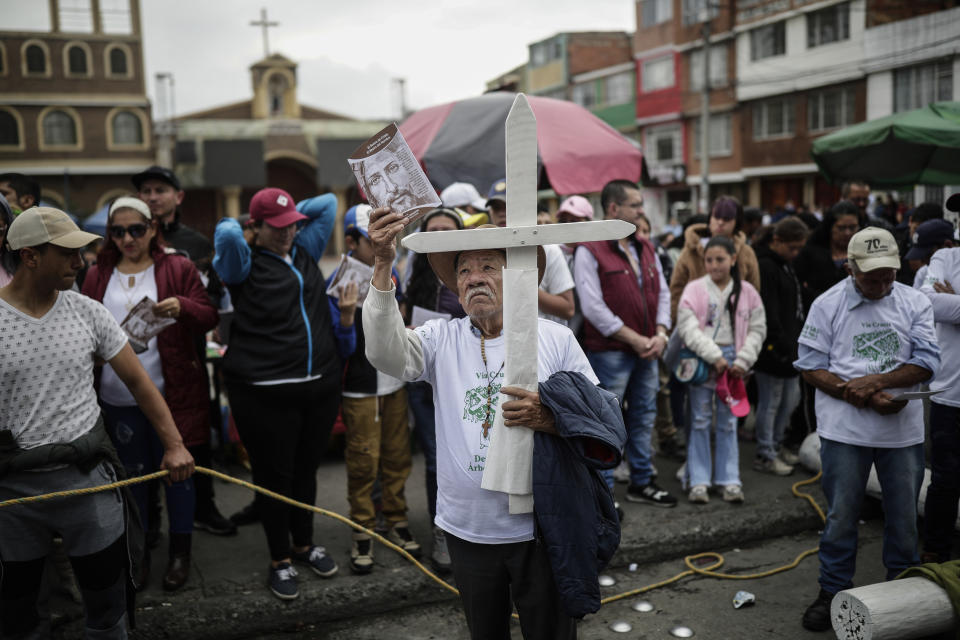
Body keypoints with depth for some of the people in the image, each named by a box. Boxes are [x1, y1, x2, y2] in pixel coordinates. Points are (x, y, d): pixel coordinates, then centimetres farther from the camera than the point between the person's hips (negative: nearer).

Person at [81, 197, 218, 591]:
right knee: (132, 474, 12)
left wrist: (182, 306, -23)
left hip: (171, 393, -2)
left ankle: (180, 552, 24)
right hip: (118, 397, 3)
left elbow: (209, 319, -3)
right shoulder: (98, 276, 9)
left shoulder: (178, 269, 0)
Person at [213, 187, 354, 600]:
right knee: (273, 475, 6)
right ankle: (280, 561, 23)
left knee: (306, 469, 19)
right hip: (266, 392, -5)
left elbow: (328, 202, 17)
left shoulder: (305, 252, 12)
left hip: (320, 386, 6)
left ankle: (304, 544, 38)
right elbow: (226, 233, -24)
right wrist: (239, 229, -1)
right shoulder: (245, 265, -4)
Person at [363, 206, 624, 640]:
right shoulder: (442, 339, 0)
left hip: (540, 529, -1)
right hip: (467, 530, 2)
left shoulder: (555, 338, -2)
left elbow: (605, 419, -2)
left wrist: (550, 418, -23)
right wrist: (383, 265, -29)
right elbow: (386, 353, -20)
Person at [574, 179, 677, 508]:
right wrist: (634, 339, -15)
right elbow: (593, 307, -17)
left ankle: (641, 483, 31)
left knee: (644, 419, 16)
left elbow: (662, 293, 14)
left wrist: (660, 334, -2)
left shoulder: (645, 248, 12)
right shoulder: (590, 250, -11)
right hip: (609, 352, -7)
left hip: (647, 350, 8)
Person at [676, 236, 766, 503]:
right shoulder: (695, 289, -2)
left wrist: (742, 361, -6)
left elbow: (757, 329, 5)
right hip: (701, 361, -1)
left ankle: (729, 480, 17)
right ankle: (699, 481, 10)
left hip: (732, 362, 2)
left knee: (728, 422, 9)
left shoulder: (747, 292, 4)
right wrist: (714, 356, -15)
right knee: (700, 421, 4)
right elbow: (688, 327, -10)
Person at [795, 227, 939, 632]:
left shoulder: (914, 303, 3)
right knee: (841, 515, 7)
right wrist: (860, 398, -15)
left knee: (903, 516, 13)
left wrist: (876, 381, -18)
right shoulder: (828, 305, -2)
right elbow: (810, 366, -4)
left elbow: (927, 362, -4)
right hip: (845, 430, -2)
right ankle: (833, 591, 22)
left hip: (904, 429, 2)